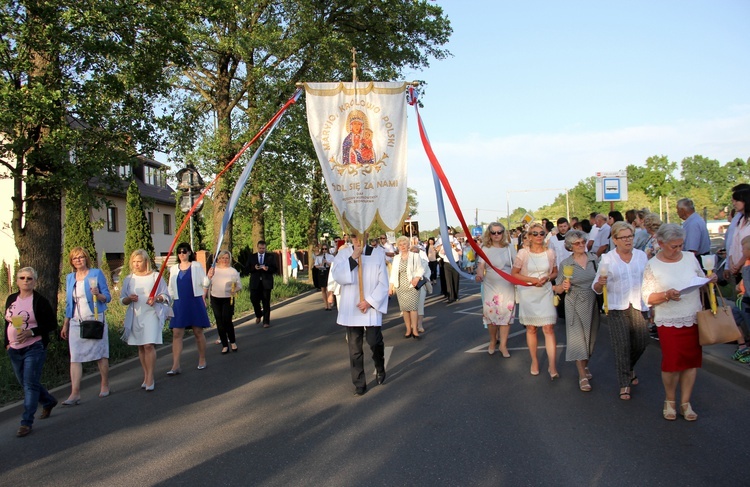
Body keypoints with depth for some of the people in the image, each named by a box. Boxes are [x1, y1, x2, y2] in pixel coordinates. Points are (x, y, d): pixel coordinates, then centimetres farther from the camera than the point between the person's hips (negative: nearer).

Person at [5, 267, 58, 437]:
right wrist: (7, 343, 12)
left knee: (30, 384, -8)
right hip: (14, 350, 7)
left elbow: (52, 325, -9)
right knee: (24, 383, 17)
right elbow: (7, 322, 18)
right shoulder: (11, 299, 8)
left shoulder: (40, 301, -9)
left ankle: (26, 422, -3)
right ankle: (48, 401, 39)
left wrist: (32, 332, -20)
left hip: (34, 349, -6)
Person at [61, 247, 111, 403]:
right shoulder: (70, 278, 12)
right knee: (75, 357, -4)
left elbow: (107, 297, -2)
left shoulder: (96, 274, -1)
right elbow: (69, 303, 18)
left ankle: (105, 385, 21)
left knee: (100, 354, 5)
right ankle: (75, 393, -6)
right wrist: (65, 325, 17)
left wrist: (98, 294, -23)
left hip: (95, 320, -4)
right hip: (76, 323, 4)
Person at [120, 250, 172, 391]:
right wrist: (129, 299, -10)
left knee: (149, 345, -14)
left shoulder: (155, 276, 0)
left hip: (151, 314, -4)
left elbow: (166, 296, 3)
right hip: (135, 316, 4)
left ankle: (150, 378, -7)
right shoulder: (129, 279, 8)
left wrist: (157, 299, -17)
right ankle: (146, 376, 19)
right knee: (140, 347, 8)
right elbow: (122, 299, 12)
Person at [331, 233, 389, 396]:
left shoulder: (378, 253, -1)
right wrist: (353, 258, -17)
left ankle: (380, 368, 24)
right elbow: (337, 276, -10)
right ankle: (359, 383, 16)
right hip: (350, 308, 2)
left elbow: (383, 283, -3)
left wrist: (370, 301, -12)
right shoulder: (343, 253, 4)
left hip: (372, 307, -2)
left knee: (374, 341, -8)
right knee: (354, 348, 5)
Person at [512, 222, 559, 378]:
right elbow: (514, 274, -3)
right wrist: (531, 279, -15)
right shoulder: (523, 253, -6)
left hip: (545, 293, 1)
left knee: (549, 329, -7)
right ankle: (534, 361, 27)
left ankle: (552, 366, -5)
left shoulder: (550, 252, 1)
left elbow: (555, 272, 13)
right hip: (528, 293, -1)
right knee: (531, 329, 9)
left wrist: (547, 278, -9)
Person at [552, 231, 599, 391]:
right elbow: (558, 289, 0)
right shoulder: (565, 264, -4)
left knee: (590, 336, 13)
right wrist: (563, 286, -21)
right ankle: (582, 375, 2)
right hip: (575, 305, -3)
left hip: (593, 303, 3)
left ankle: (585, 365, 35)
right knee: (577, 338, -4)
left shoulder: (594, 258, 2)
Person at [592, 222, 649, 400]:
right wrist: (600, 283, -23)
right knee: (622, 345, -3)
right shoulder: (607, 259, -1)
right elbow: (597, 288, 0)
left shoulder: (642, 255, 6)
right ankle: (624, 384, 10)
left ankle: (630, 367, 38)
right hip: (617, 307, -2)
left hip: (638, 306, 3)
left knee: (641, 342, 5)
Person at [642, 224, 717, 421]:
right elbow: (647, 297, -6)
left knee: (692, 361, 7)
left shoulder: (690, 258, 5)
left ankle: (685, 403, 22)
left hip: (694, 320, 4)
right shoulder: (652, 266, -5)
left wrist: (710, 281, -5)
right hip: (669, 323, -4)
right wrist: (666, 295, -23)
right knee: (672, 363, -2)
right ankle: (670, 401, 21)